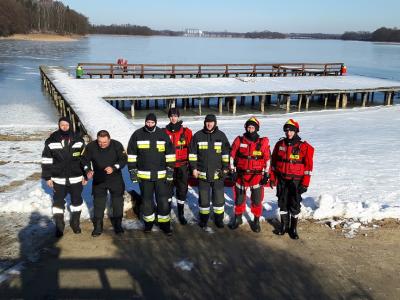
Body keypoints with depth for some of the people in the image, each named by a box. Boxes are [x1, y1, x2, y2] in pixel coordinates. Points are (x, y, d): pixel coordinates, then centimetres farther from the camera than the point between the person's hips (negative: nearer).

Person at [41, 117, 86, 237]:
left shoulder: (78, 140, -2)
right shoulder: (51, 141, -5)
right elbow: (46, 160, -1)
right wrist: (47, 177, -3)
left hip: (76, 178, 1)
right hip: (58, 179, -1)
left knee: (77, 200, 13)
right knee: (58, 201, 6)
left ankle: (75, 222, 31)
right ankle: (59, 226, 20)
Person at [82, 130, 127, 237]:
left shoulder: (117, 145, -15)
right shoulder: (91, 146, -12)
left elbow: (123, 159, -10)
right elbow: (85, 160, -2)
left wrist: (114, 168, -26)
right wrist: (88, 170, -20)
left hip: (115, 179, 0)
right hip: (98, 180, 1)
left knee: (118, 202, 8)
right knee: (98, 204, 5)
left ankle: (118, 225, 24)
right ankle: (98, 227, 18)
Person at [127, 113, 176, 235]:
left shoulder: (163, 134, 0)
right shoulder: (137, 135, -1)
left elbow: (170, 153, 4)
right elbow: (131, 154, 3)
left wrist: (170, 170, -1)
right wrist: (132, 170, -1)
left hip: (161, 175, 0)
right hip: (144, 175, 0)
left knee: (163, 200, 3)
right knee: (146, 200, 12)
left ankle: (164, 223, 16)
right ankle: (148, 222, 28)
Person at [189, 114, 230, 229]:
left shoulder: (221, 136, 1)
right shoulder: (198, 136, -1)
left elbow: (226, 153, 5)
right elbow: (192, 153, 4)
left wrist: (225, 168, 2)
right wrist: (194, 168, 0)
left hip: (218, 173, 0)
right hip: (202, 172, 0)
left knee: (219, 197, 7)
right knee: (203, 197, 8)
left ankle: (219, 218, 22)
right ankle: (203, 218, 24)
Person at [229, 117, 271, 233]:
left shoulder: (263, 142, -3)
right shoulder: (239, 141, -2)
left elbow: (267, 159, 2)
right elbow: (232, 156, 3)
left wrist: (266, 175, 0)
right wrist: (233, 171, -1)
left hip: (257, 176, -1)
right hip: (241, 175, 1)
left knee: (257, 200, 3)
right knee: (239, 198, 13)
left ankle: (256, 221, 21)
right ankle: (238, 218, 32)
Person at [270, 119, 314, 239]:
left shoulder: (304, 147, -9)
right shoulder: (280, 144, 2)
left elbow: (308, 166, -9)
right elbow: (273, 161, 10)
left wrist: (305, 183, -12)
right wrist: (272, 177, 9)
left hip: (296, 181, -3)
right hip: (282, 180, 3)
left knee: (295, 205, 3)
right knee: (282, 203, 12)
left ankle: (293, 228, 17)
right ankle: (284, 225, 27)